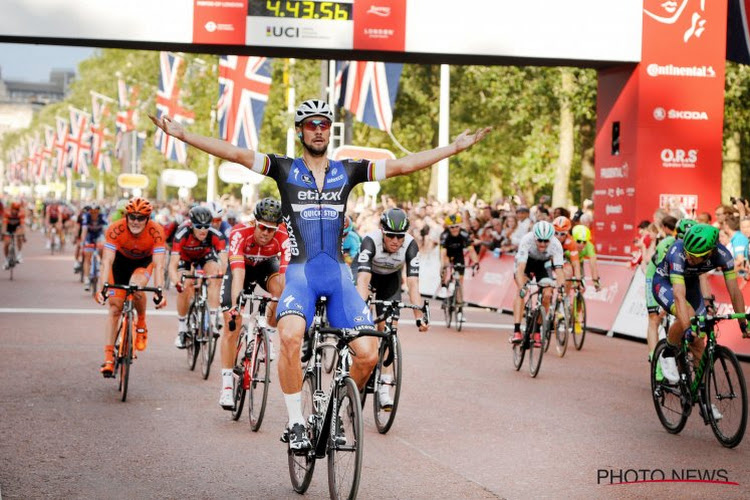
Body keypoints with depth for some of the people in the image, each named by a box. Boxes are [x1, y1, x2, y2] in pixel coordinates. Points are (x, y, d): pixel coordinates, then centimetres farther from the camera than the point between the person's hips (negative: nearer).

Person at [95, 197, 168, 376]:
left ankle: (141, 323, -5)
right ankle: (108, 358, 0)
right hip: (121, 260, 1)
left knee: (136, 287, -33)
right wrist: (103, 287, -48)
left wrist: (159, 291, -48)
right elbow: (107, 261, -35)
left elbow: (158, 265, -35)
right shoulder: (115, 230, -32)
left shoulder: (156, 232, -32)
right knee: (115, 309, -5)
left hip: (144, 261, -1)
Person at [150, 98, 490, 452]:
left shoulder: (347, 171, 11)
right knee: (290, 338, -31)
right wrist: (182, 135, -14)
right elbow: (235, 154, -4)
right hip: (300, 273, -2)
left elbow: (404, 165, 8)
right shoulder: (285, 169, 6)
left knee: (367, 354, -11)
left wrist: (457, 146, 5)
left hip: (338, 276, 3)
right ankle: (295, 422, -15)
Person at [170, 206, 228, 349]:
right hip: (185, 258, 0)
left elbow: (224, 260, -42)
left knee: (215, 278, -28)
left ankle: (213, 321, -23)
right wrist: (177, 283, -57)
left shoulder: (216, 235, -35)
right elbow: (172, 265, -39)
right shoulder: (182, 235, -37)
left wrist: (221, 272, -64)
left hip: (206, 256, 0)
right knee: (185, 289, -18)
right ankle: (182, 329, 1)